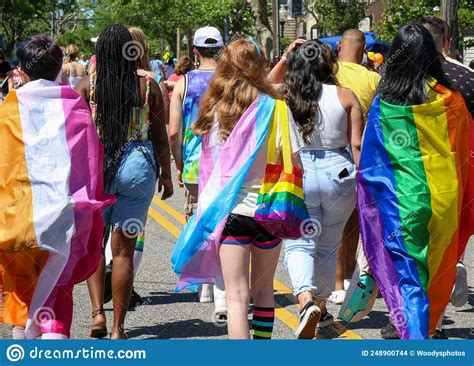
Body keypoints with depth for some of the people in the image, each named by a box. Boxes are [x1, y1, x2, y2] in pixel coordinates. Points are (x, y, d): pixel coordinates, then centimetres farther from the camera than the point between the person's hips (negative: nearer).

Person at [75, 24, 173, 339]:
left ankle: (98, 312, 3)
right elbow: (161, 137, 3)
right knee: (124, 249, 6)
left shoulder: (87, 86, -2)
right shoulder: (148, 86, -1)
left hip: (94, 165, 0)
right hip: (138, 166, 0)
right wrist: (166, 174, 14)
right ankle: (118, 328, 9)